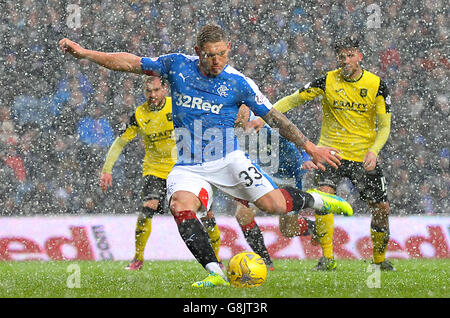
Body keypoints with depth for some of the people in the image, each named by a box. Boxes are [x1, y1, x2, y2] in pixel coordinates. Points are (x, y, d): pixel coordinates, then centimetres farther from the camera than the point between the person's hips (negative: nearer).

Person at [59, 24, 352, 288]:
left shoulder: (238, 83, -6)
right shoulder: (178, 66, -1)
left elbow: (273, 116, -1)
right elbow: (131, 63, 5)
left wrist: (310, 147, -3)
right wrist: (84, 53, 1)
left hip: (227, 159, -2)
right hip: (188, 166, 2)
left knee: (275, 205, -17)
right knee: (180, 205, -30)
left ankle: (315, 200, 19)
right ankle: (215, 273, -32)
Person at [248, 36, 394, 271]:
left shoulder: (376, 85, -3)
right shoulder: (328, 81, -4)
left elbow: (384, 125, -1)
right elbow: (294, 99, 1)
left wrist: (373, 151, -18)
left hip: (364, 156, 1)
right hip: (331, 151, -1)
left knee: (381, 208, 0)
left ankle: (379, 258, 25)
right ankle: (327, 258, -15)